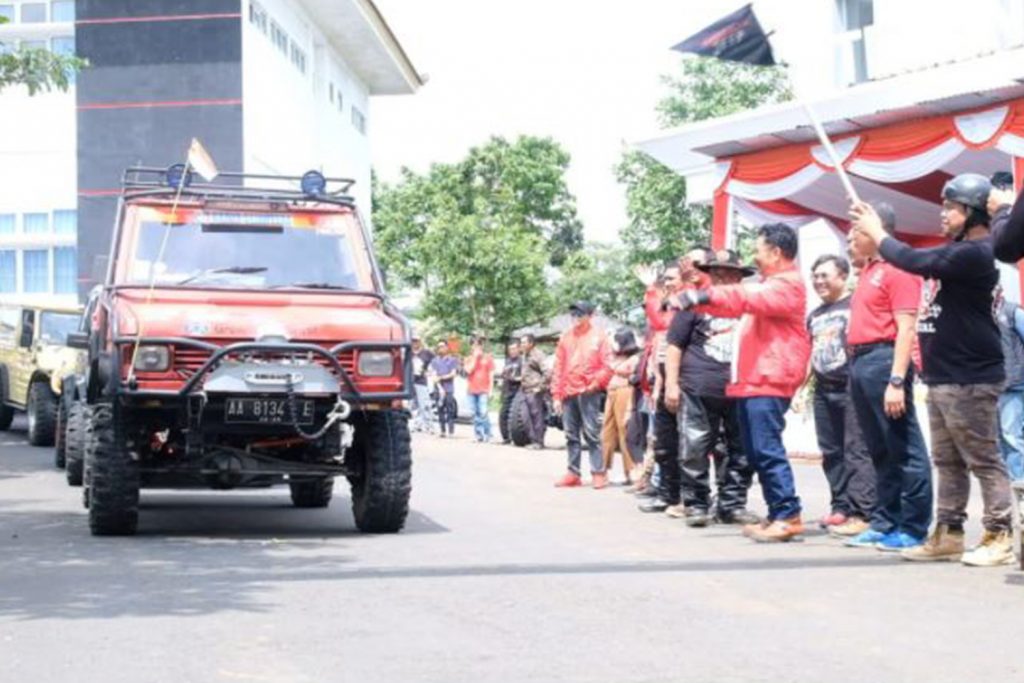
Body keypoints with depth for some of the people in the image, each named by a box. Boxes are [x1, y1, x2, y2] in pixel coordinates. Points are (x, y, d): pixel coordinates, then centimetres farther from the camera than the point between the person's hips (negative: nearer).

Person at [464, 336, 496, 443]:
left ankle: (486, 435, -7)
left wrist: (490, 390, -3)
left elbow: (491, 375, 3)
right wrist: (475, 357, -6)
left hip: (483, 390, -3)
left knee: (483, 413, -15)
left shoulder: (488, 358, 4)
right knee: (475, 414, 6)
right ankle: (478, 435, 12)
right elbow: (469, 370, -7)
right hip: (472, 390, 3)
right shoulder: (469, 359, 12)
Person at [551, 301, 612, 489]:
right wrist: (556, 394, 7)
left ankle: (598, 473, -4)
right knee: (571, 435, 7)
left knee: (592, 434, -7)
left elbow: (607, 364, -1)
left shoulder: (598, 335, 2)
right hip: (568, 393, 4)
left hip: (589, 393, -4)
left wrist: (596, 382, -13)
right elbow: (558, 367, 11)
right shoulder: (566, 336, 12)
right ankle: (573, 473, 11)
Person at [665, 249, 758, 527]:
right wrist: (671, 384, -4)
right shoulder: (695, 304, 5)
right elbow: (675, 345, 4)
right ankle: (695, 504, 6)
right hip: (698, 391, -3)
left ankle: (732, 504, 15)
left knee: (739, 452, 5)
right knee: (695, 450, -4)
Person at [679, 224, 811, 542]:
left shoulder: (787, 284, -7)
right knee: (757, 452, 9)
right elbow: (738, 304, 23)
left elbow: (750, 297, -24)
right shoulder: (769, 285, 26)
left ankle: (789, 517, -15)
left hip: (769, 382, -10)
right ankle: (778, 515, 12)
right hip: (752, 380, 10)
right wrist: (696, 300, 14)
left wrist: (707, 295, -28)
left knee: (767, 450, -15)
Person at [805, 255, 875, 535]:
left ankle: (860, 513, -12)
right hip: (823, 391, 8)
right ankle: (841, 507, 16)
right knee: (831, 452, 10)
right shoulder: (815, 315, 19)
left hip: (850, 388, -8)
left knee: (857, 451, -9)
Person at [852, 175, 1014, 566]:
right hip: (943, 378, 11)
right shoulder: (958, 250, 18)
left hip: (970, 379, -11)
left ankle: (999, 537, -2)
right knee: (948, 461, 12)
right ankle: (949, 534, 17)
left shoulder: (974, 253, -17)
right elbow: (922, 262, 18)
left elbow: (915, 262, -19)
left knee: (983, 460, -6)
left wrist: (876, 232, -6)